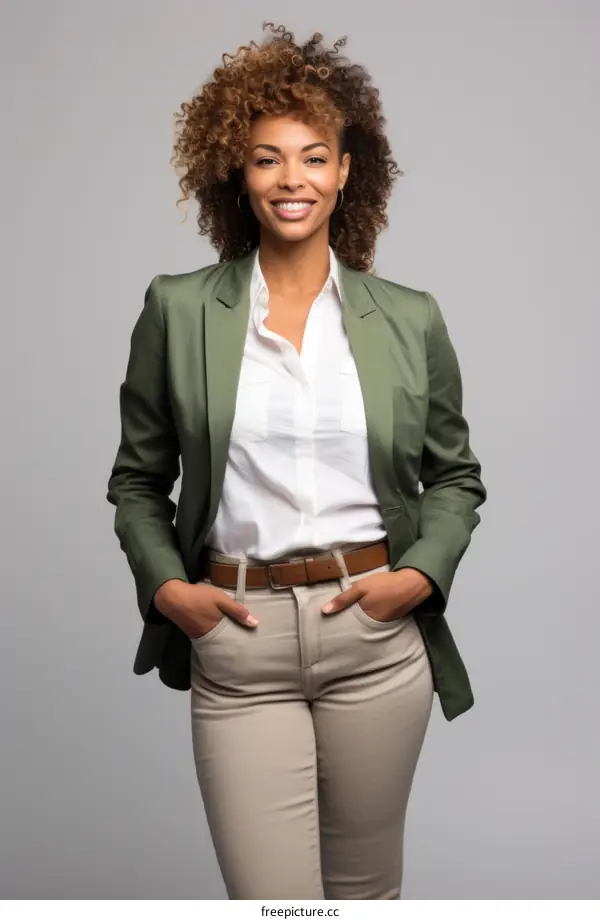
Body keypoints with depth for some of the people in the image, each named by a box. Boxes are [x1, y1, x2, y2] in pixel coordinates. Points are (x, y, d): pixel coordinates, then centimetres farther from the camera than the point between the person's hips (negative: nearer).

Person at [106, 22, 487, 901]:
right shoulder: (177, 311, 1)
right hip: (238, 642, -1)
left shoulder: (409, 319, 4)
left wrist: (420, 573, -4)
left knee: (366, 891, 17)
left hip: (376, 635, 2)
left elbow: (455, 475, 13)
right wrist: (164, 584, -5)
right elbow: (137, 477, 10)